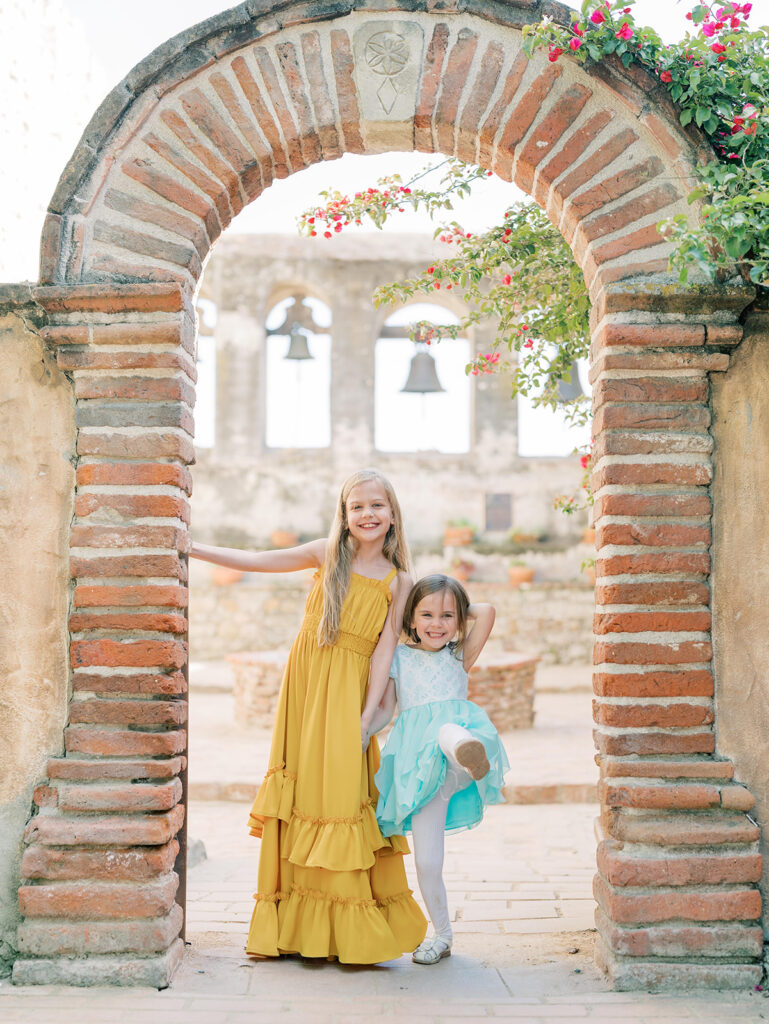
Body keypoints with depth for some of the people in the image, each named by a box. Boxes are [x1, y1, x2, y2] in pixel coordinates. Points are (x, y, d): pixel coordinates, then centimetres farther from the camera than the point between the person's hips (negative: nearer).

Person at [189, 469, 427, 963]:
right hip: (305, 682, 2)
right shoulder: (327, 554, 5)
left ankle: (352, 932, 5)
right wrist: (191, 548, 2)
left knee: (339, 794, -6)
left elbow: (384, 650, -2)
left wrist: (368, 715, -9)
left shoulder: (398, 581, 2)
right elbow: (257, 561, 5)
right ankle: (293, 927, 13)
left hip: (346, 696, -2)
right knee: (299, 793, 3)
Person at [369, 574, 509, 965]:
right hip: (418, 760, 2)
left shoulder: (459, 656, 18)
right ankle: (442, 933, 15)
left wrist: (459, 610, 19)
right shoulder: (400, 657, 20)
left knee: (448, 733, -41)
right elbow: (384, 709, 17)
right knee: (426, 860, -3)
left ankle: (469, 754, -77)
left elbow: (487, 612, 5)